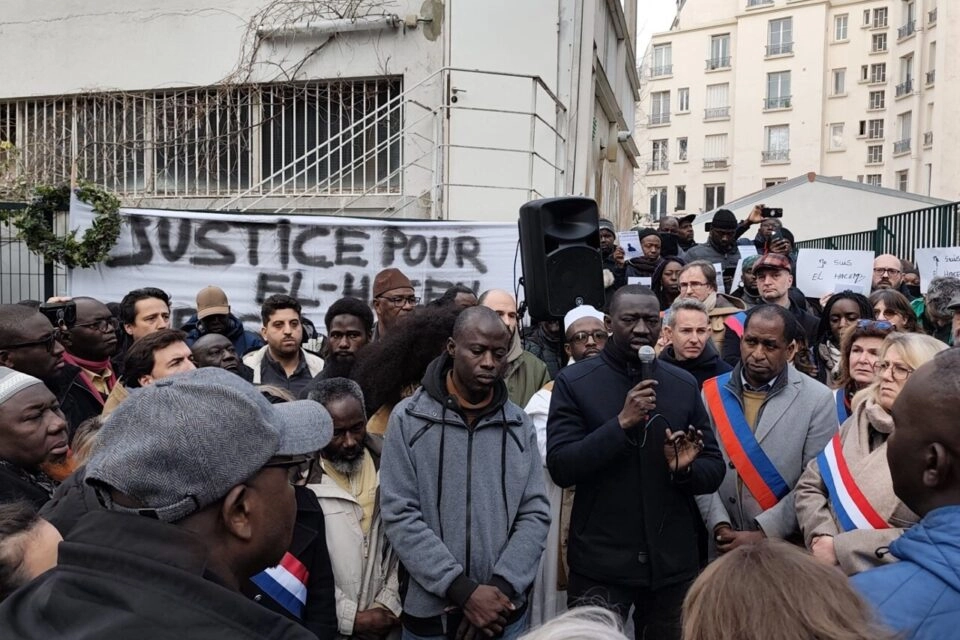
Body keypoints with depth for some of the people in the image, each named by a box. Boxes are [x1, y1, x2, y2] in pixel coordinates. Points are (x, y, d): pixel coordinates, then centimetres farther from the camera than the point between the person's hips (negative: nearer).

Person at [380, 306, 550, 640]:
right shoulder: (408, 418, -7)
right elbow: (400, 515, -11)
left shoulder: (518, 424, 1)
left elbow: (535, 513, 0)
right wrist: (462, 590, -15)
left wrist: (501, 586, -13)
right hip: (430, 612, -2)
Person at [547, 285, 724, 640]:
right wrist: (621, 423, -23)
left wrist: (686, 469, -16)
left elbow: (714, 468, 5)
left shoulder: (684, 384, 3)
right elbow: (560, 467, -14)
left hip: (673, 563, 3)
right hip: (600, 564, -3)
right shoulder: (573, 382, -7)